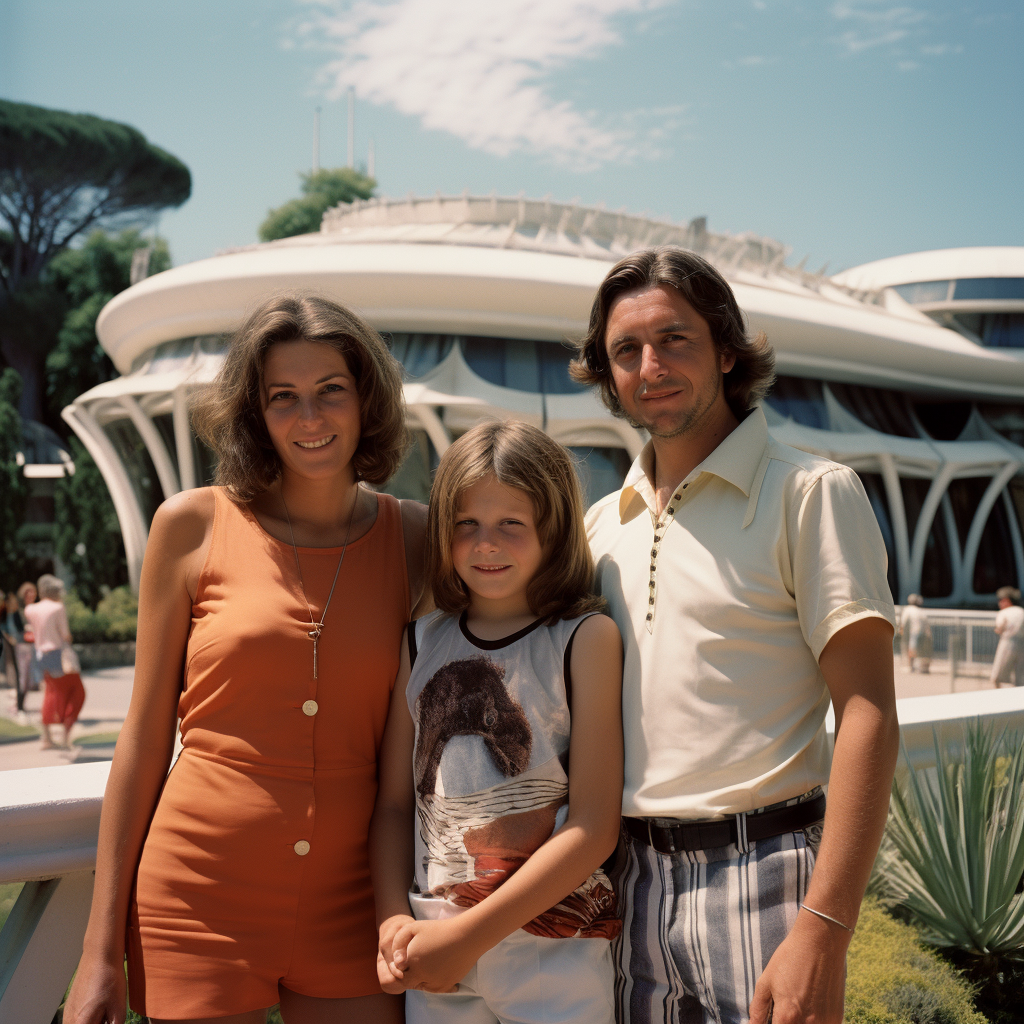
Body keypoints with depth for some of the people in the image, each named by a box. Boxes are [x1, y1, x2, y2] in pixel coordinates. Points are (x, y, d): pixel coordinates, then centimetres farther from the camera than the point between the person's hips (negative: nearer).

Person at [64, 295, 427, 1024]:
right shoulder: (192, 526, -2)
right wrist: (102, 948, 0)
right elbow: (145, 737, 1)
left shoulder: (415, 538, 2)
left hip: (348, 911, 2)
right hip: (201, 901, -1)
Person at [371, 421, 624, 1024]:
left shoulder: (586, 639, -7)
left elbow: (595, 825, -11)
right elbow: (394, 802, 9)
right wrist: (392, 923, -6)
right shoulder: (421, 645, 6)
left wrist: (469, 934, -13)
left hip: (556, 955, -3)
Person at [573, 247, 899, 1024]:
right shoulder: (601, 525, 11)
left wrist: (824, 930, -19)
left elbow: (868, 715, -12)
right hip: (627, 878, 5)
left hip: (761, 873, -5)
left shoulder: (810, 493, -6)